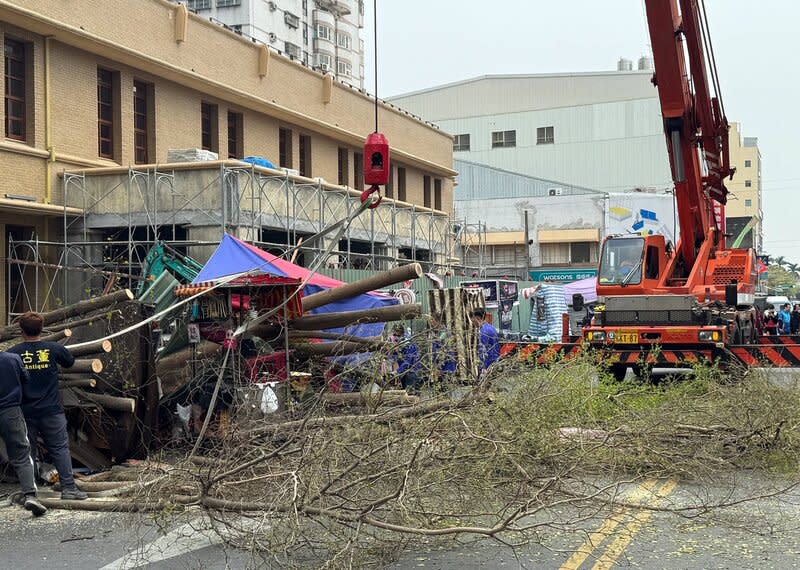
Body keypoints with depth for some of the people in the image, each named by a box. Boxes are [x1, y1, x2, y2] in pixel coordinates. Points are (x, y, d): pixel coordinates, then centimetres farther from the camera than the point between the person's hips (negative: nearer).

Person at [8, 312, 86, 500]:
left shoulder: (13, 353, -5)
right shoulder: (54, 349, -3)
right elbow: (70, 362, 15)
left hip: (25, 412, 1)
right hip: (51, 410, 0)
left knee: (27, 451, 9)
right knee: (60, 448, 5)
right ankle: (68, 487, 0)